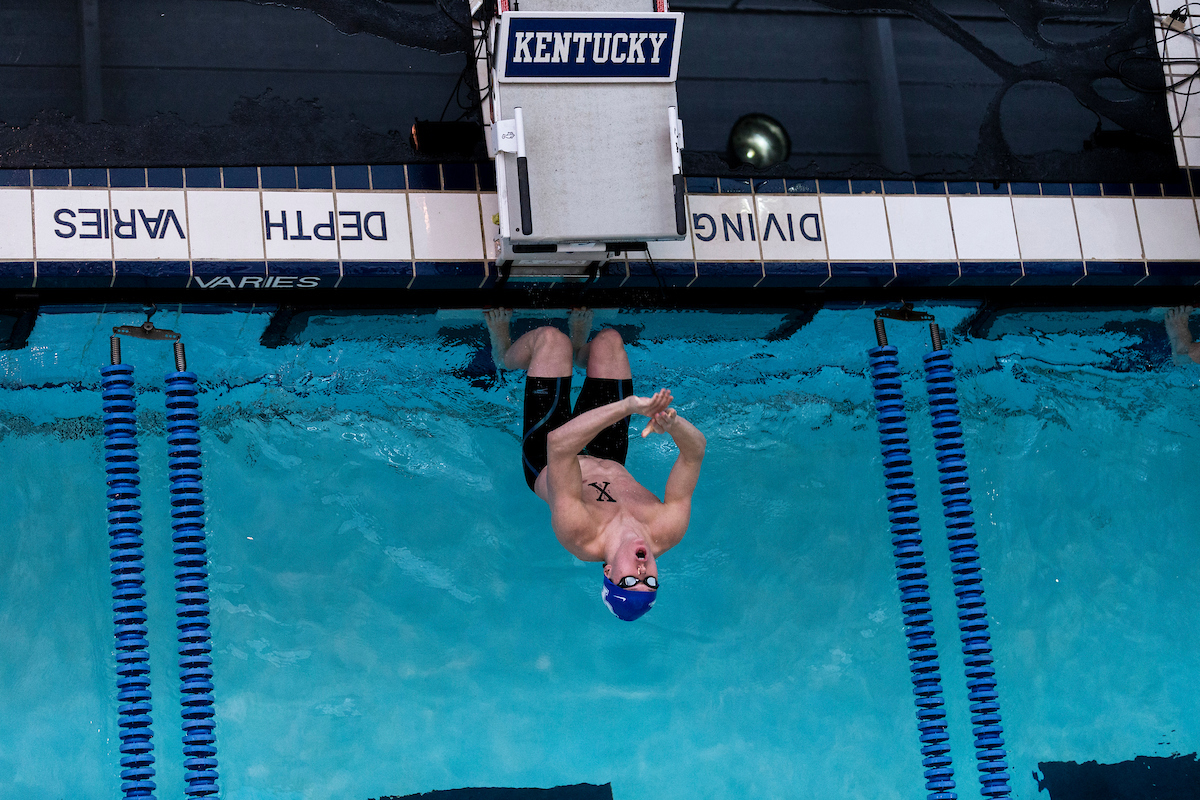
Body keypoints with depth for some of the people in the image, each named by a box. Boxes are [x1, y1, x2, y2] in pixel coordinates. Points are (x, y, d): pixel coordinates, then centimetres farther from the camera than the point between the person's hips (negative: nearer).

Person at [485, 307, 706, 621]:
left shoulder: (579, 537, -50)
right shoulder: (667, 534, -40)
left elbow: (558, 444, -59)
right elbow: (695, 449, -39)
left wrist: (629, 406, -65)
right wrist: (672, 423, -61)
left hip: (543, 463, -3)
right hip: (610, 461, 3)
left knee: (552, 338, -2)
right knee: (608, 339, 6)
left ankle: (504, 356, 38)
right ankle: (580, 348, 48)